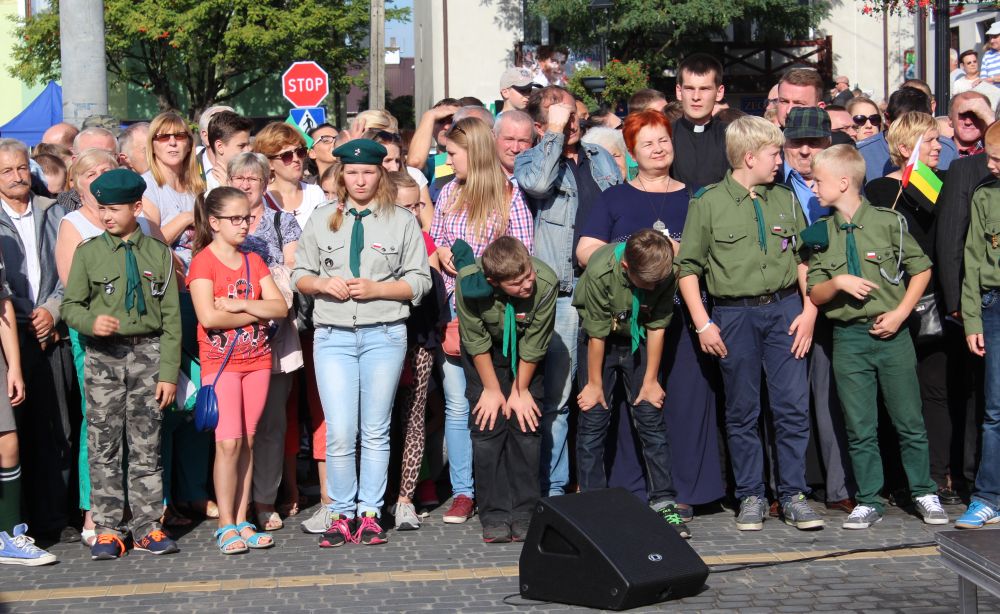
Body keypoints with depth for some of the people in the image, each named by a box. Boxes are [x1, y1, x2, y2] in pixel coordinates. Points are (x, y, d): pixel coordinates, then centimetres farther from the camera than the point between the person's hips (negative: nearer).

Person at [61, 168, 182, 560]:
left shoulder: (158, 253, 5)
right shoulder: (88, 252, 3)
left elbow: (171, 317, 4)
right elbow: (70, 305, 4)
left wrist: (169, 372, -2)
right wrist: (91, 321, -19)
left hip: (147, 354, 0)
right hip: (102, 356, 0)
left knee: (146, 445, 5)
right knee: (103, 446, 2)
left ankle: (148, 527, 12)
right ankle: (108, 530, 10)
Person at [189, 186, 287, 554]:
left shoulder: (254, 261, 12)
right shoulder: (203, 262, -5)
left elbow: (280, 307, 1)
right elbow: (209, 316, -18)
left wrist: (239, 304, -13)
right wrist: (256, 314, -8)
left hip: (257, 360, 5)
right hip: (220, 362, -5)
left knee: (247, 441, 5)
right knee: (228, 441, -10)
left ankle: (242, 522, 10)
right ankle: (226, 526, -2)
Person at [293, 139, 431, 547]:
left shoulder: (402, 221, 6)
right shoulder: (321, 219, 12)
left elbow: (419, 282, 2)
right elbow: (300, 276, 14)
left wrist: (376, 288, -11)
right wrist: (323, 284, -7)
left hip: (384, 334, -1)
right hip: (333, 334, 1)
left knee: (375, 431, 5)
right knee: (339, 433, -5)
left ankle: (369, 513, 13)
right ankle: (342, 514, 7)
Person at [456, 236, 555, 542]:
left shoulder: (545, 283, -35)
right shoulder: (469, 282, -34)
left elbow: (534, 345, -20)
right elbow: (476, 341, -18)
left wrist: (520, 391, -10)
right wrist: (492, 389, -10)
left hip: (525, 356, 0)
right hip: (485, 353, 0)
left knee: (526, 423, -5)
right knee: (487, 425, -6)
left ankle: (524, 513, 2)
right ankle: (494, 515, 0)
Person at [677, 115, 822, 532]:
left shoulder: (785, 200, 9)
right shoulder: (708, 204, -2)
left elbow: (804, 259, 13)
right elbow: (688, 267, -1)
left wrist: (809, 310, 2)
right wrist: (702, 324, -7)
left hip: (784, 309, 2)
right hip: (734, 314, -2)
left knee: (794, 406, -1)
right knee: (742, 411, 5)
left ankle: (793, 495, 11)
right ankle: (751, 496, 17)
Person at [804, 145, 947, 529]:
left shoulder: (888, 222, -3)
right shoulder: (821, 234, 6)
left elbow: (922, 269, 1)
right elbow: (814, 294, 6)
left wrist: (900, 313, -8)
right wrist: (838, 283, -14)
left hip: (892, 335, -2)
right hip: (848, 339, 2)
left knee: (909, 422, 5)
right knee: (860, 429, 6)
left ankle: (924, 494, 19)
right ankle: (869, 502, 15)